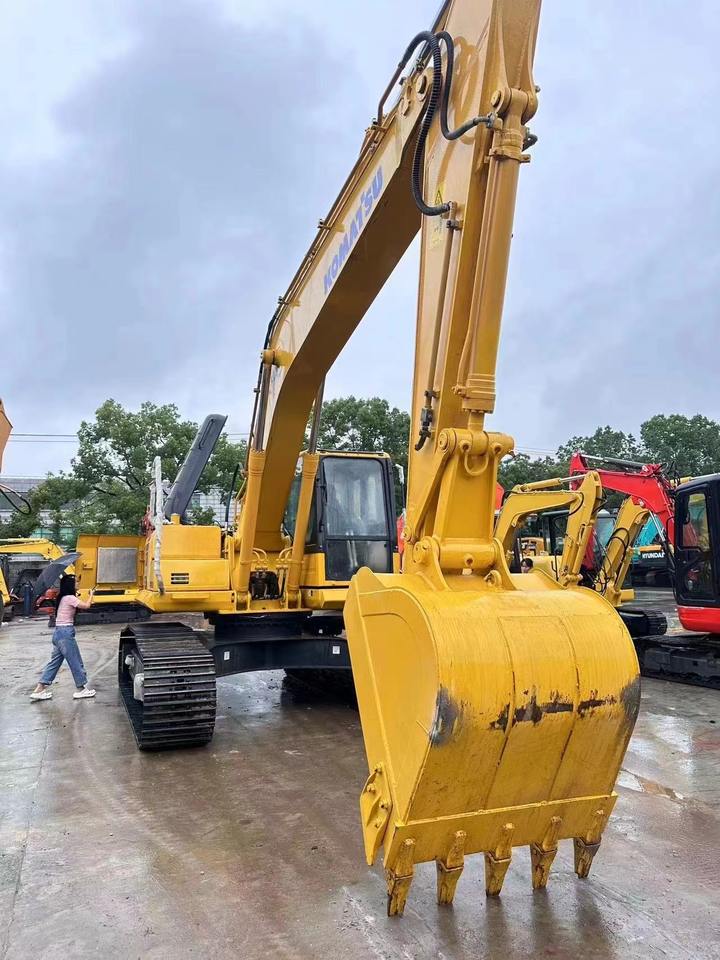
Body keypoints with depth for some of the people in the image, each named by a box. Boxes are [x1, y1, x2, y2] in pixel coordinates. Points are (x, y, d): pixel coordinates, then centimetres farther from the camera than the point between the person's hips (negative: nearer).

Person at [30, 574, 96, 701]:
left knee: (55, 661, 13)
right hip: (66, 633, -9)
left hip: (58, 632, 9)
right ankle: (81, 689, 12)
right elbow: (86, 606, -17)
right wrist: (91, 594, -1)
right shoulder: (70, 598, -14)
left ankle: (39, 690, 14)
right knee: (76, 662, 2)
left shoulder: (62, 598, 12)